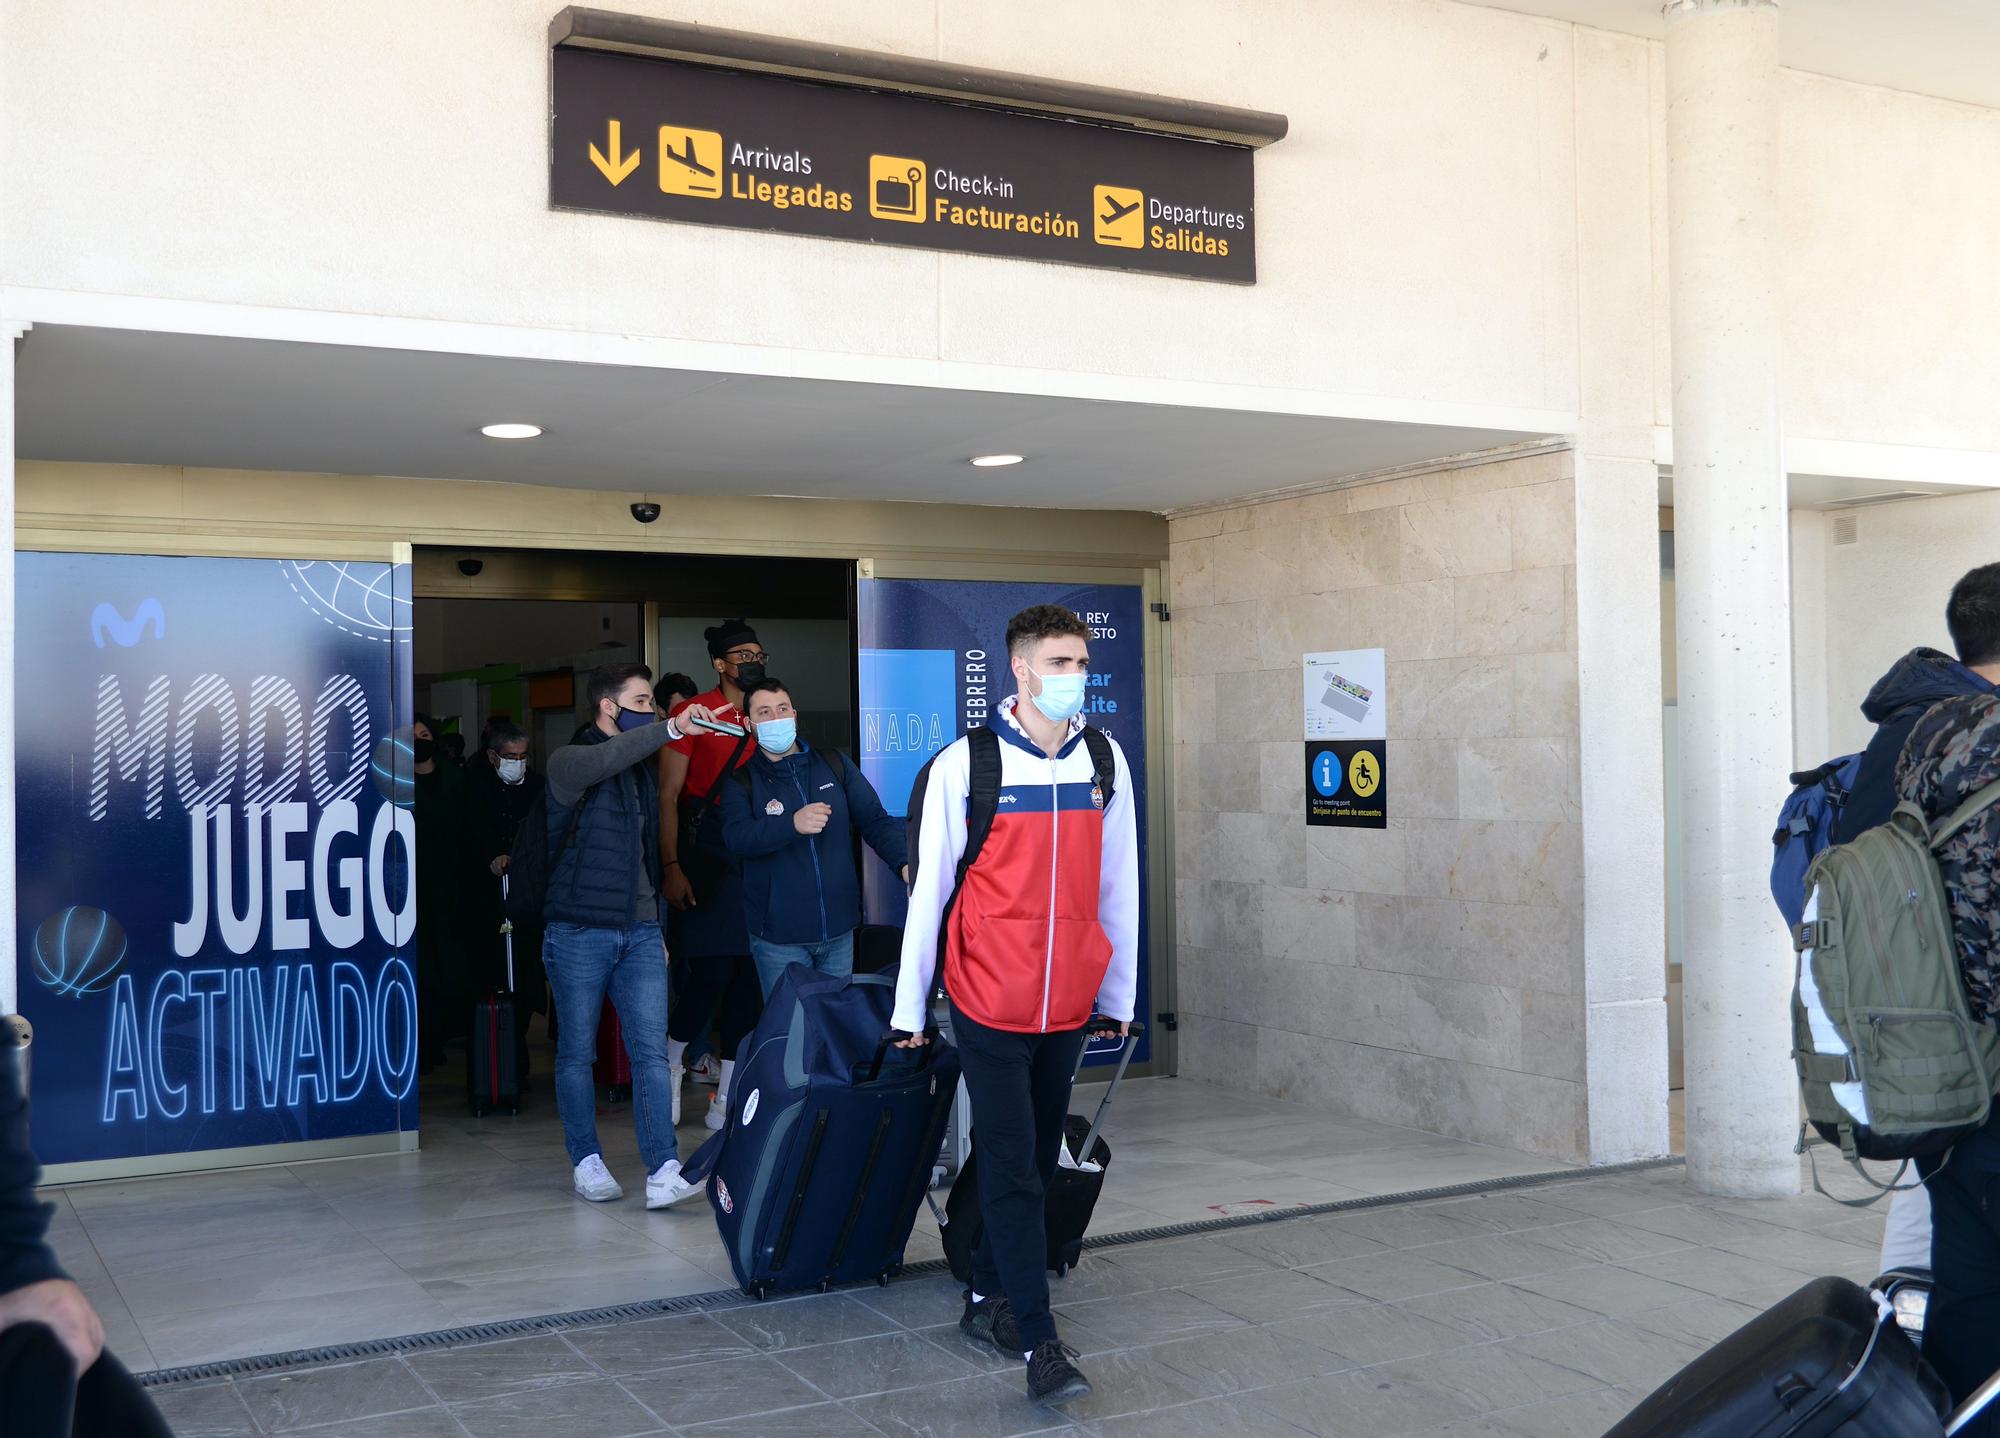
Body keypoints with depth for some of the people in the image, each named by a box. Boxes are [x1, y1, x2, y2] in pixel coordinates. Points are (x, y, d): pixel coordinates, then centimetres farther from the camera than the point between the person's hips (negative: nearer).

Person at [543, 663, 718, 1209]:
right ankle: (587, 1163, 20)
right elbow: (603, 760, -30)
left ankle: (663, 1174, -12)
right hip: (579, 933, -5)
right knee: (577, 1052, 6)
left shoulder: (640, 768, 16)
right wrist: (671, 727, -37)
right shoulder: (568, 762, -5)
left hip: (639, 933, 5)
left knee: (651, 1051, -6)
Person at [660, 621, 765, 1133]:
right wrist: (671, 868, -12)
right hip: (705, 853, -5)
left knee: (748, 975, 4)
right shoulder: (694, 715, -4)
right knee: (711, 972, -10)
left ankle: (725, 1100, 13)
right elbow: (667, 796, -6)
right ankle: (672, 1066, 17)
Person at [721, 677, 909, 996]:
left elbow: (874, 819, 4)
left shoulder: (834, 765, 7)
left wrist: (904, 861, -15)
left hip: (839, 929, 3)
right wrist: (793, 824, -36)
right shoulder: (742, 781, -1)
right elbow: (737, 837, -19)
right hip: (778, 937, -3)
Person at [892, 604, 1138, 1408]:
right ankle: (1038, 1342, -1)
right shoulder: (964, 765, -8)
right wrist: (910, 1005, 0)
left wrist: (1119, 994, 11)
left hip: (1069, 1004, 4)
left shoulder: (1105, 762, 3)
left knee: (1038, 1160, 13)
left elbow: (1117, 886, 9)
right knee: (1012, 1169, -4)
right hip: (990, 1002, -4)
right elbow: (929, 889, -3)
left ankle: (988, 1300, 30)